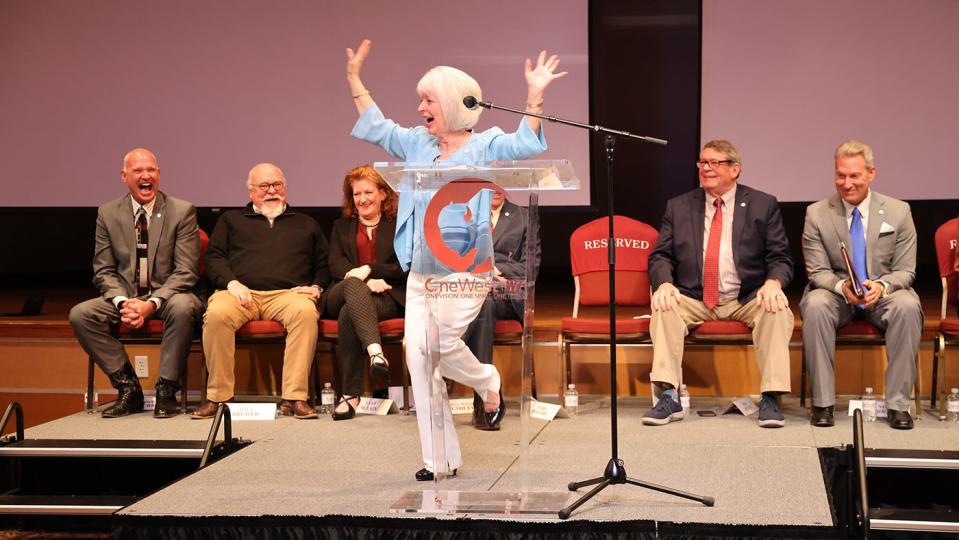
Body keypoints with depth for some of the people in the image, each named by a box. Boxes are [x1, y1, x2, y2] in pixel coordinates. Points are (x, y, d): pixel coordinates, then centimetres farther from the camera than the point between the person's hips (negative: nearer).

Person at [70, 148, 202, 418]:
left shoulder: (182, 211, -3)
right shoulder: (108, 213, 6)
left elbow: (185, 271, -8)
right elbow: (104, 270, 5)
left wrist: (151, 304, -22)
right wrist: (123, 302, -16)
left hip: (168, 295, -3)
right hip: (125, 295, 3)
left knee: (182, 307, -37)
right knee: (79, 314, -22)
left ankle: (166, 391, -21)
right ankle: (128, 387, -11)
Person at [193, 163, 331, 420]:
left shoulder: (306, 224, 30)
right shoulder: (231, 220, 28)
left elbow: (325, 263, 23)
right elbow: (214, 257, 15)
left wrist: (316, 287, 2)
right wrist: (231, 282, -4)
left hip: (288, 293, 0)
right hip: (241, 292, 0)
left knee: (306, 312, -36)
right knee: (217, 314, -35)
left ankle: (295, 398, -36)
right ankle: (218, 396, -25)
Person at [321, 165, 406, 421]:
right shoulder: (341, 227, 27)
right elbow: (335, 266, 8)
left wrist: (369, 269, -11)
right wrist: (366, 281, -13)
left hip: (388, 296, -1)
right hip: (341, 295, 1)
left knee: (349, 314, -36)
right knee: (354, 285, -39)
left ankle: (350, 393, -42)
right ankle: (375, 352, -62)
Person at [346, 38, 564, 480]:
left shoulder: (485, 146, -3)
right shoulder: (417, 143, 14)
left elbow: (526, 145, -19)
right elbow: (376, 127, 24)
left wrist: (534, 97, -29)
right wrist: (354, 79, 22)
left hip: (465, 270, -6)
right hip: (420, 273, 6)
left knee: (438, 342, -22)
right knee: (418, 353, -2)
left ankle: (487, 382, 14)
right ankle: (440, 459, 8)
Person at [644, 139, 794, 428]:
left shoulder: (763, 205, 6)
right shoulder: (678, 207, 11)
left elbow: (780, 258, 3)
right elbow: (660, 256, 7)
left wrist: (773, 282, -21)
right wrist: (664, 283, -17)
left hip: (748, 300, -1)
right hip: (694, 300, 1)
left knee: (778, 311, -30)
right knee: (663, 306, -28)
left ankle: (771, 398, -28)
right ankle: (669, 397, -30)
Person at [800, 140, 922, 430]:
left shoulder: (898, 212, -1)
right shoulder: (817, 214, -2)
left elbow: (905, 270, 0)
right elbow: (818, 271, -3)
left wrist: (881, 286, -24)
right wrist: (842, 286, -26)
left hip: (883, 295, 0)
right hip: (837, 295, 0)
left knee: (908, 306, -33)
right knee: (815, 305, -34)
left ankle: (897, 403, -24)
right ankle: (823, 402, -26)